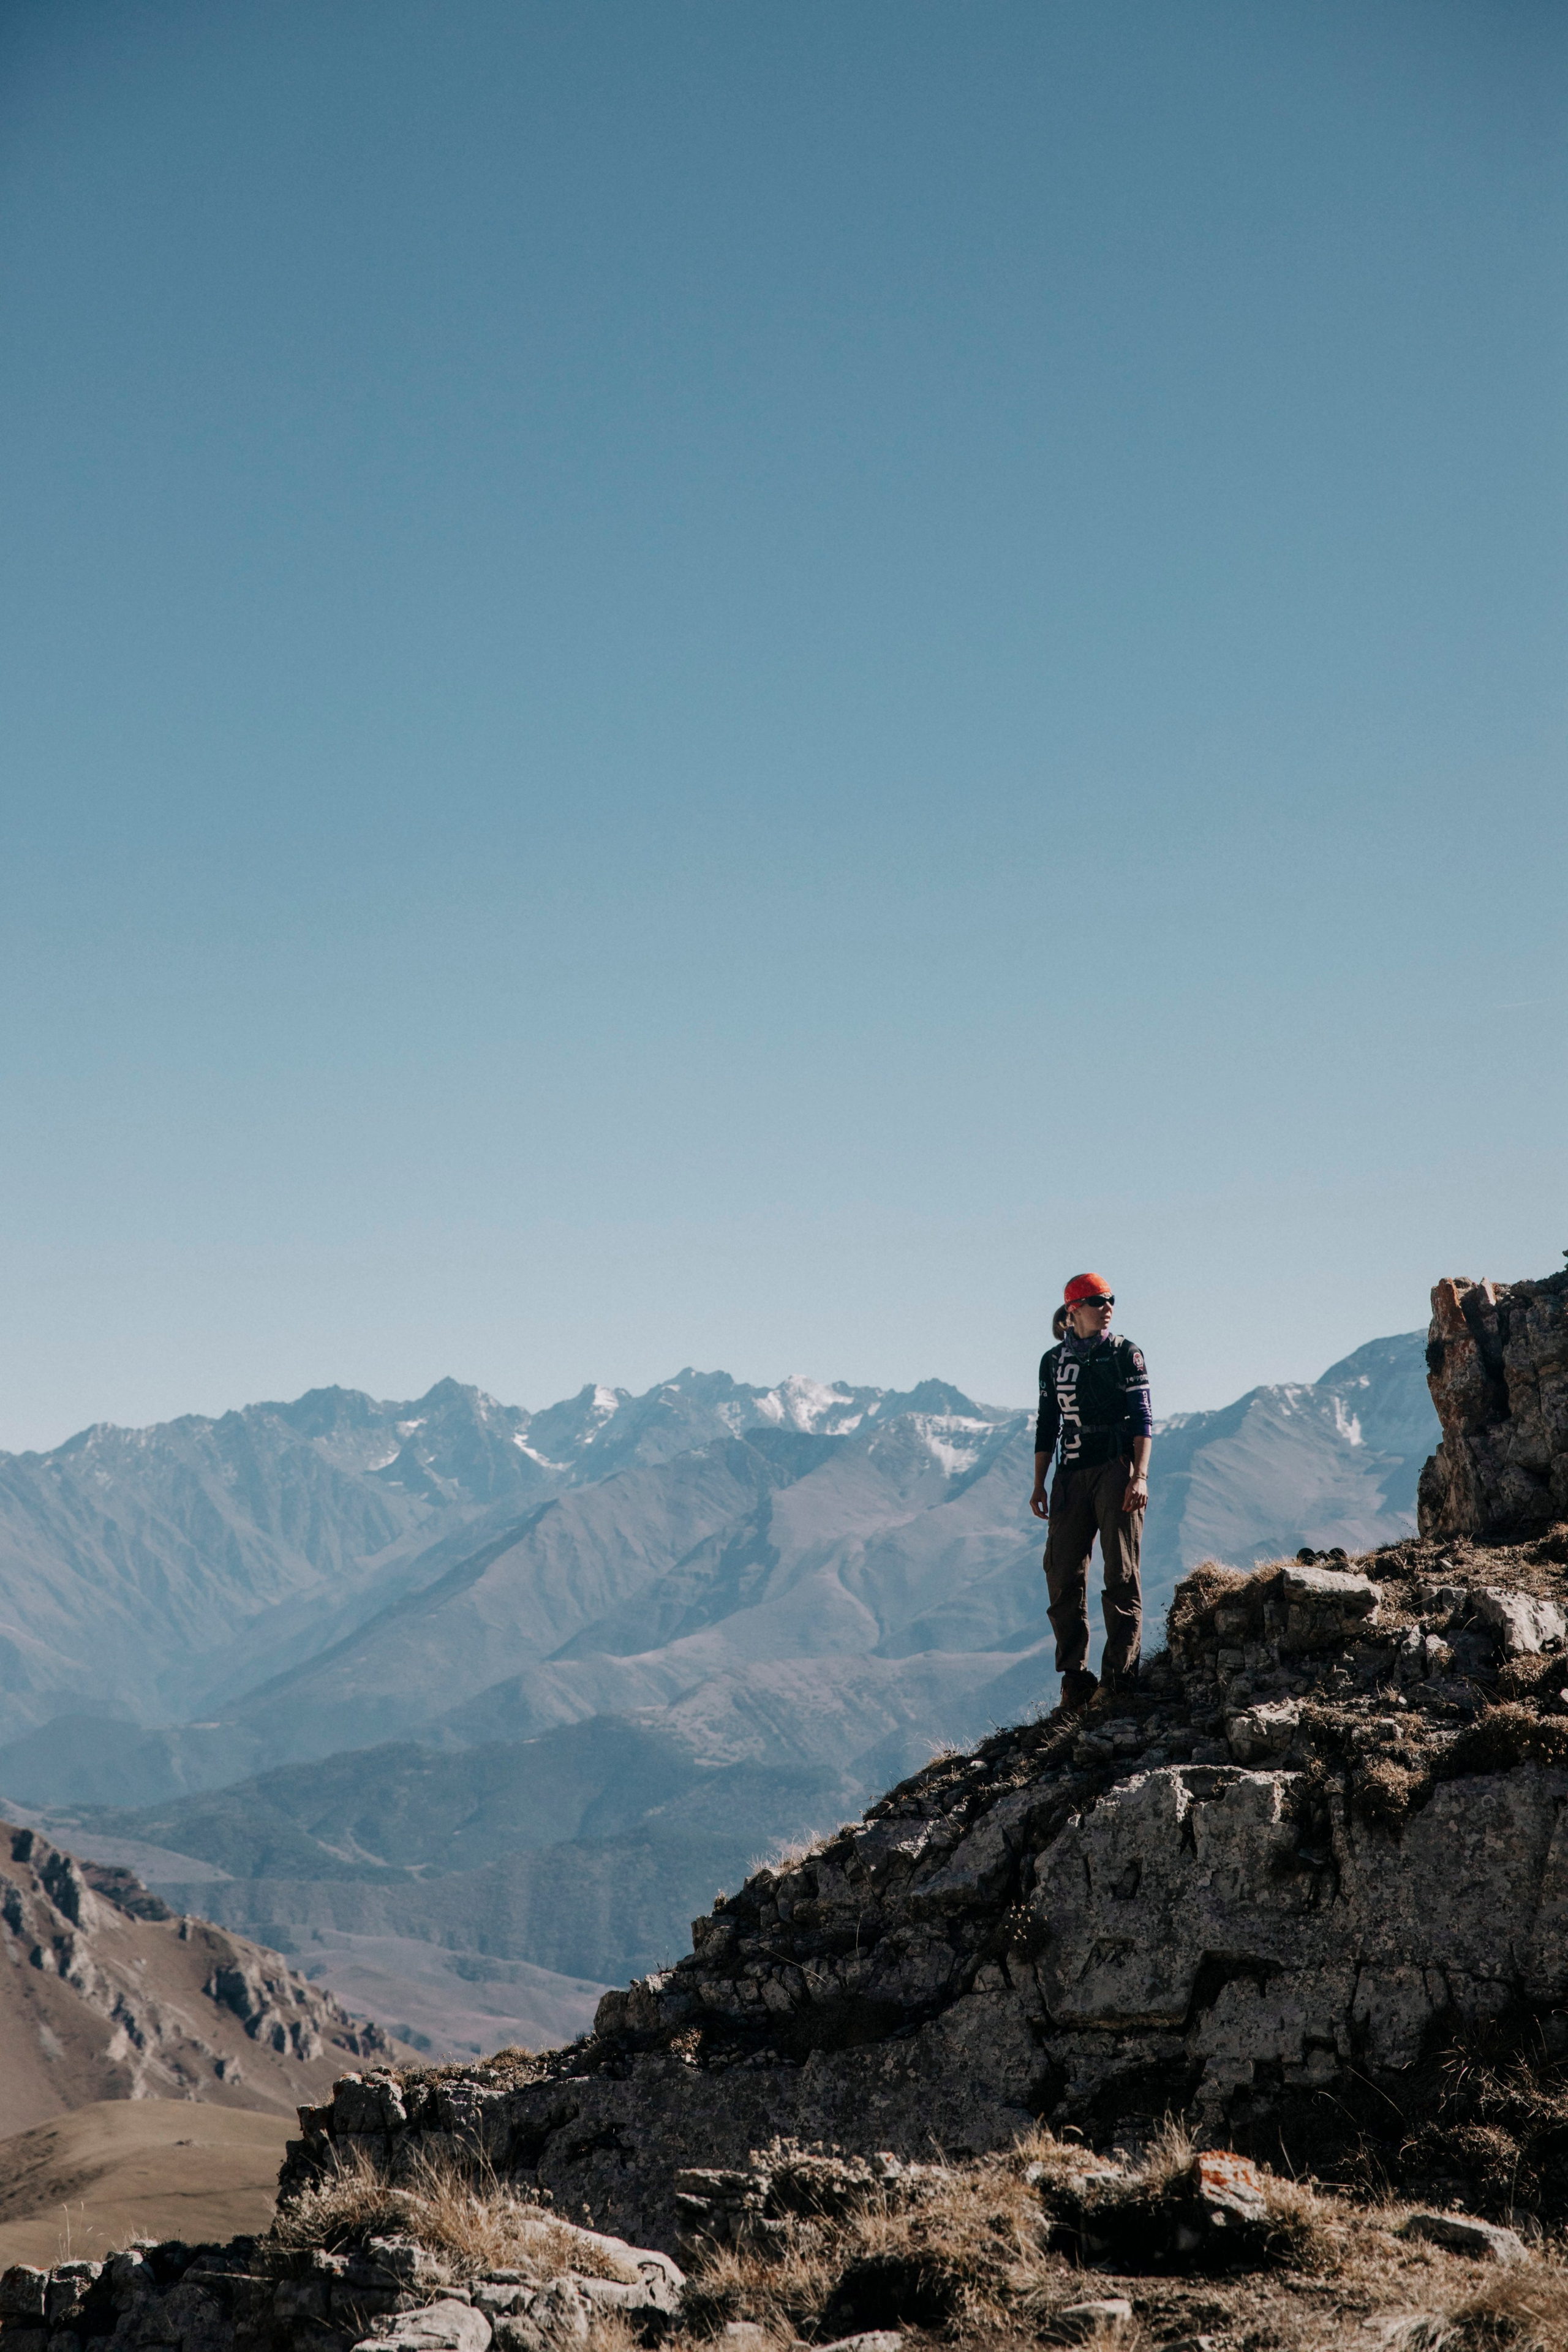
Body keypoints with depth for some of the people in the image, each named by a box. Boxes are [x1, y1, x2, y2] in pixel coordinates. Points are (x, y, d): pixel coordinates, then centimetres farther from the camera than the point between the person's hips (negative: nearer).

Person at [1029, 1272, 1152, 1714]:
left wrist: (1140, 1475, -14)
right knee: (1063, 1575, -2)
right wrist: (1039, 1484, 11)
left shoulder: (1125, 1354, 3)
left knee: (1121, 1574, -7)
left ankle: (1120, 1674, -4)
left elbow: (1143, 1419, -3)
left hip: (1117, 1470, -3)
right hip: (1071, 1476, 3)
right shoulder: (1053, 1361, 13)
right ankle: (1075, 1678, 3)